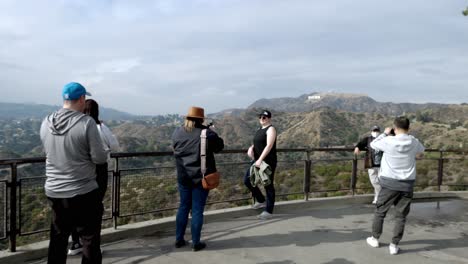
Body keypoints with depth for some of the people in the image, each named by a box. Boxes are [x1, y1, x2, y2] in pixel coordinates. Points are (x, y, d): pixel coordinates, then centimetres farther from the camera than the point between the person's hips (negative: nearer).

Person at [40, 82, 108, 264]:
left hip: (54, 192, 6)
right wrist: (105, 152, 5)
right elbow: (100, 158, -16)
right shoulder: (87, 122, -17)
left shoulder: (46, 123, 0)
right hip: (83, 193, -6)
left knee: (57, 241, 19)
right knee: (90, 243, 8)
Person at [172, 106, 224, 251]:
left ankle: (179, 239, 24)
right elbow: (219, 146, 1)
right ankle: (196, 243, 13)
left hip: (183, 176, 4)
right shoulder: (207, 133, -13)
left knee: (183, 207, 17)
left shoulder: (177, 132, -1)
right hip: (201, 177, -4)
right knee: (197, 209, 4)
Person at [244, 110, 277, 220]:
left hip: (268, 162, -9)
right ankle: (261, 201, 26)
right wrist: (251, 149, -3)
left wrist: (260, 159, -27)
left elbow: (269, 146, -20)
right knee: (247, 180, 8)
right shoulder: (259, 130, 17)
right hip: (257, 161, 9)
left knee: (268, 185, -1)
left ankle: (269, 211, 9)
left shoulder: (270, 129, -9)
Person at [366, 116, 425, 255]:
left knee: (380, 211, 14)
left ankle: (375, 238, 26)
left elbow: (373, 144, 6)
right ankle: (394, 245, 12)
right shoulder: (414, 142, -1)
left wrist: (385, 133, 15)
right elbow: (421, 151, 21)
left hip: (390, 183, -2)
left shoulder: (388, 141, -13)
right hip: (407, 184, 2)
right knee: (401, 216, 9)